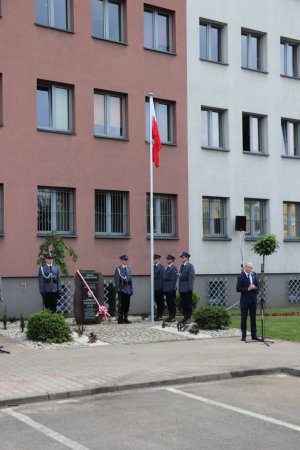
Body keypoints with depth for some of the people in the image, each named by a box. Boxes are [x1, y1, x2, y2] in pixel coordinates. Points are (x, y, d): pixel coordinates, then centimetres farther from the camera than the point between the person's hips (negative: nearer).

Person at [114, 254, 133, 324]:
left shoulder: (129, 269, 15)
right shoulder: (118, 269, -2)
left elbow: (130, 279, 16)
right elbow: (117, 280, -5)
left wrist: (131, 289, 12)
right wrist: (118, 289, -11)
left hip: (128, 290, 5)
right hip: (121, 290, -5)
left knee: (127, 305, 6)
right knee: (121, 305, -4)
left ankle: (125, 318, 13)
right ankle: (120, 319, 1)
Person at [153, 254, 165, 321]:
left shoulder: (161, 267, -11)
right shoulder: (154, 267, 13)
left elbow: (162, 277, -15)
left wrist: (160, 287, -17)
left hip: (159, 288, -8)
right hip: (155, 288, 8)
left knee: (160, 301, -1)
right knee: (157, 301, 12)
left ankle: (160, 316, 4)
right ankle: (158, 315, 20)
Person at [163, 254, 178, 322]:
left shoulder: (173, 268, -12)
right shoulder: (168, 267, 16)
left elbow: (174, 278, -17)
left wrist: (171, 288, -19)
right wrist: (165, 288, 14)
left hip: (171, 289, -9)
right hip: (167, 289, 9)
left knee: (172, 303, -3)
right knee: (168, 303, 11)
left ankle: (173, 317, 2)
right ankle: (170, 316, 17)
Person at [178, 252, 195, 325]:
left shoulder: (190, 266, -9)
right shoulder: (182, 266, 15)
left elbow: (191, 277, -13)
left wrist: (190, 288, -17)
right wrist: (179, 287, 11)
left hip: (187, 289, -7)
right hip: (181, 289, 7)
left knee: (188, 304, -1)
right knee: (183, 304, 10)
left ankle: (188, 319, 4)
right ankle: (185, 317, 17)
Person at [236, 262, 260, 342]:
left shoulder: (254, 276, 10)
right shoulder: (241, 277, -5)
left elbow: (258, 287, 10)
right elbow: (238, 289, -11)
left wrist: (254, 287, -11)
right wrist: (248, 289, -18)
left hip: (253, 300, 4)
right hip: (244, 300, -4)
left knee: (253, 318, 7)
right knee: (244, 318, 1)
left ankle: (254, 335, 12)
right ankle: (244, 335, 6)